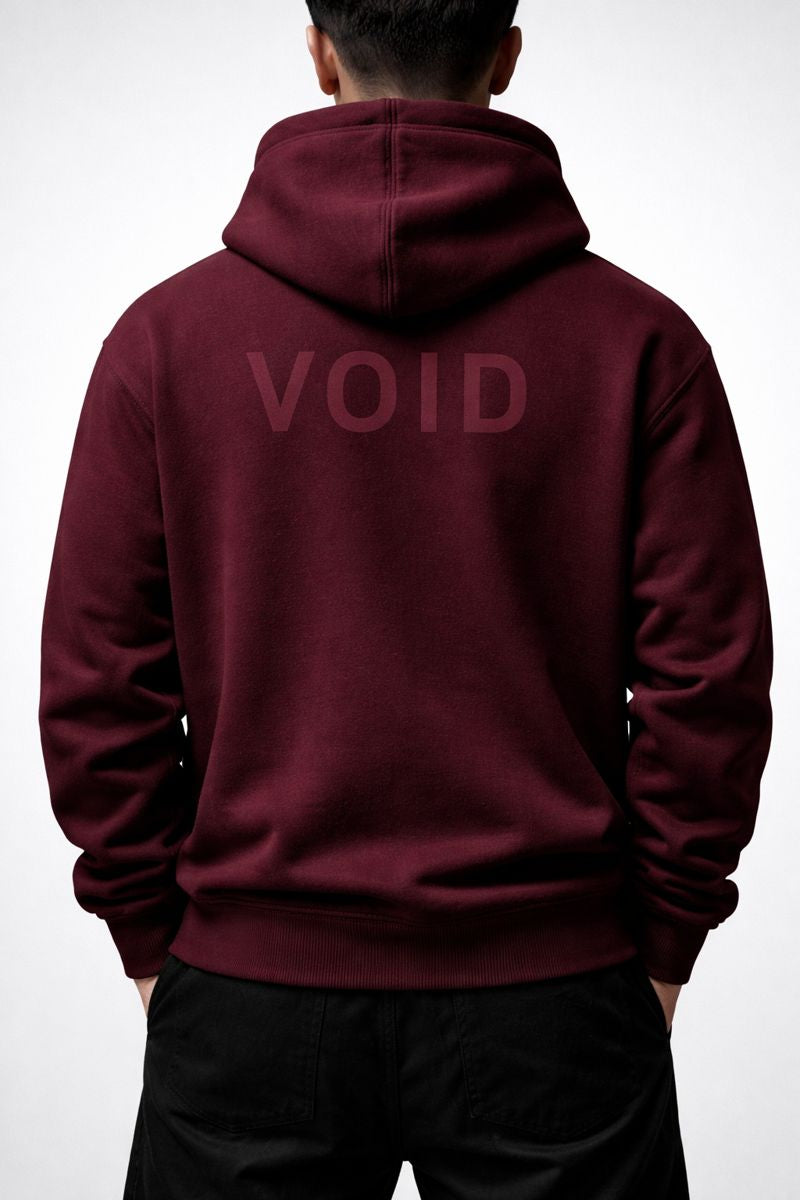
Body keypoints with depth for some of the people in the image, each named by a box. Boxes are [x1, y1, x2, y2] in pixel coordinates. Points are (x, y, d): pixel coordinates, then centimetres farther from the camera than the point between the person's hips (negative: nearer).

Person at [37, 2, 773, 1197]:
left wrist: (151, 933, 7)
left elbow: (95, 683, -4)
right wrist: (663, 940, 5)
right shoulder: (639, 336, -7)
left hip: (251, 987, 1)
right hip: (555, 991, 0)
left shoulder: (169, 334, -5)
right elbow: (708, 679, -8)